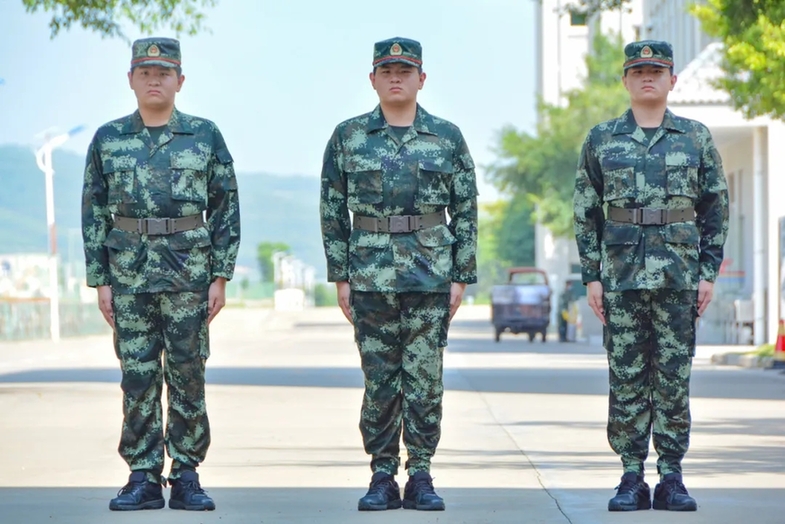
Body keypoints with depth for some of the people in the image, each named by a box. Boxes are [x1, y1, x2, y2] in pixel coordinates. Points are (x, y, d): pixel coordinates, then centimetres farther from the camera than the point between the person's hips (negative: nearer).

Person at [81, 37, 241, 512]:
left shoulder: (205, 136, 3)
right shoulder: (108, 139, 6)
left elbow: (226, 208, 4)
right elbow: (94, 212, 7)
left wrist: (222, 276, -2)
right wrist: (100, 280, 1)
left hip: (189, 271, -1)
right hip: (129, 272, 1)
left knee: (188, 375, 1)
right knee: (138, 377, 2)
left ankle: (186, 477, 8)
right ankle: (142, 478, 7)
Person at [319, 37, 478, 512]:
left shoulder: (448, 138, 4)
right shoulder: (348, 138, 5)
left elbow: (466, 211, 5)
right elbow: (333, 211, 6)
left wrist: (462, 276, 0)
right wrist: (340, 276, 1)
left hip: (431, 276, 0)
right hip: (371, 276, 0)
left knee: (426, 379, 1)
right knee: (379, 380, 3)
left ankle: (421, 478, 8)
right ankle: (382, 478, 10)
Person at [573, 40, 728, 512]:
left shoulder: (696, 137, 7)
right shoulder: (602, 139, 7)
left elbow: (716, 209, 8)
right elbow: (586, 213, 8)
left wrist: (709, 273, 1)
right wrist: (592, 276, 1)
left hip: (679, 276, 0)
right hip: (622, 275, 0)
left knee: (674, 379, 1)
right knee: (626, 380, 1)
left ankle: (672, 479, 7)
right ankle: (631, 479, 7)